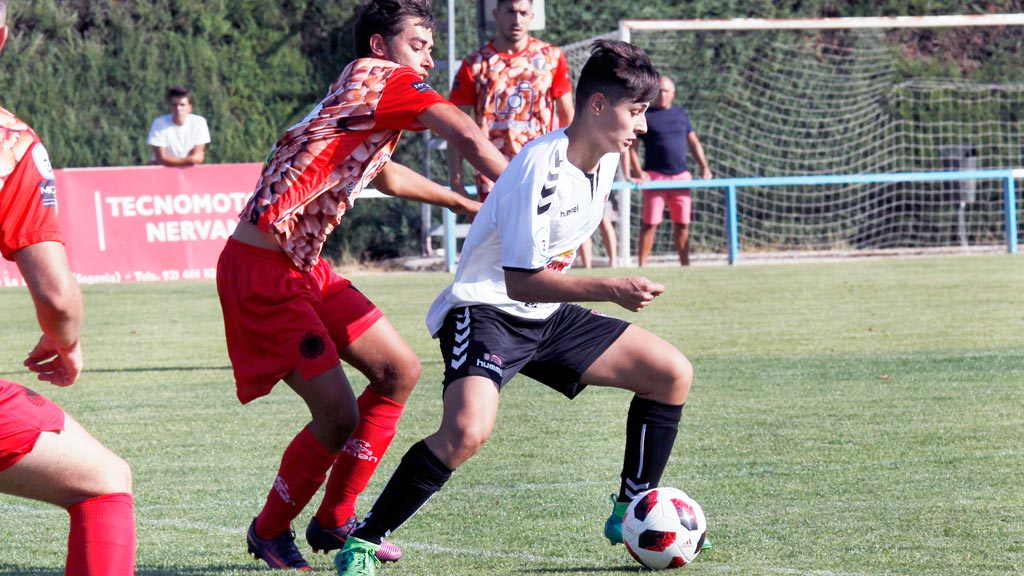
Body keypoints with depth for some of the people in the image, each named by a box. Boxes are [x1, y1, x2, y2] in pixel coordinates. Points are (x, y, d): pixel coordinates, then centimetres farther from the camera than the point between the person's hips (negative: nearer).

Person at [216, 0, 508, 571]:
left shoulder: (360, 98, 18)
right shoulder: (381, 77, -10)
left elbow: (382, 172, 39)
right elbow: (469, 137, -21)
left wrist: (464, 203, 44)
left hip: (303, 268, 10)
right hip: (263, 270, -10)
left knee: (400, 371, 10)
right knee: (339, 412, -12)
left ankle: (334, 521, 18)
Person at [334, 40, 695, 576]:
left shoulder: (605, 160, 3)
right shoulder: (541, 168, -25)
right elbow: (520, 279, -27)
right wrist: (612, 289, -30)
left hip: (547, 315, 9)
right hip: (485, 307, -9)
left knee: (673, 374, 4)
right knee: (468, 429, -33)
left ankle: (631, 513, 16)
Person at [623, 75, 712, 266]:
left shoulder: (681, 113, 15)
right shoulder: (645, 115, 1)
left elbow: (693, 142, 20)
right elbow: (631, 146, -1)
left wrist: (704, 167, 11)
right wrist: (637, 172, -11)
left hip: (680, 176, 4)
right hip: (655, 175, -4)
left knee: (682, 223, 5)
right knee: (651, 223, -9)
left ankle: (685, 264, 14)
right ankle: (642, 265, -7)